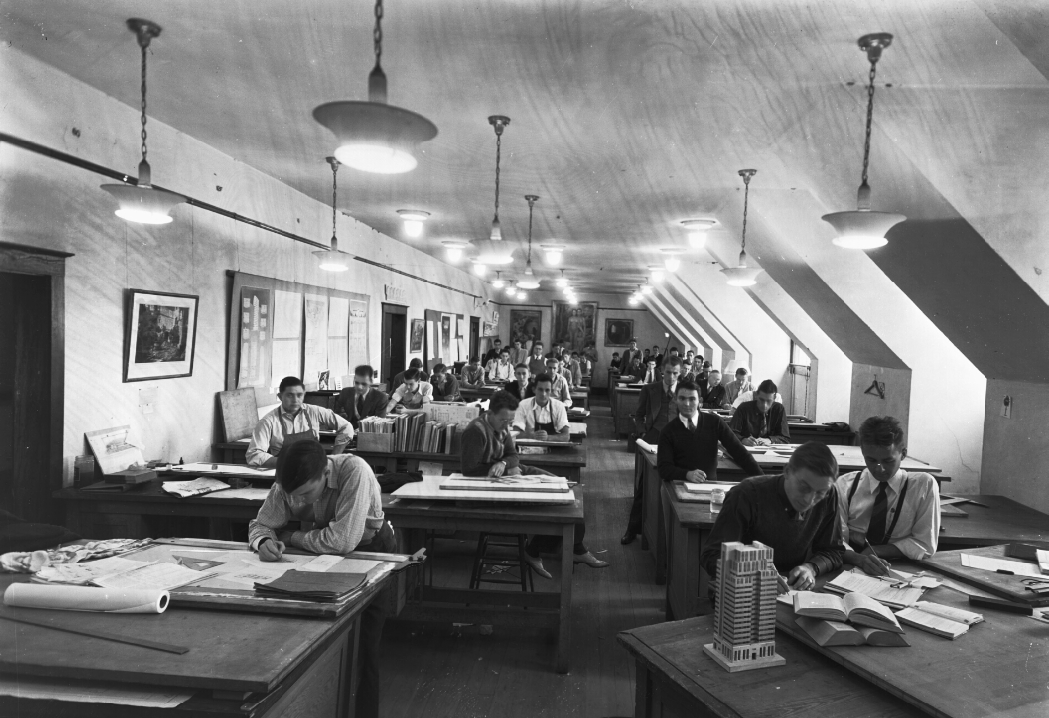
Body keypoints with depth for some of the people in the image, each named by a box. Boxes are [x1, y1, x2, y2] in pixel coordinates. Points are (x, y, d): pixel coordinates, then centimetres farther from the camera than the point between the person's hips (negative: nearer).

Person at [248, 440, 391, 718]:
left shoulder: (354, 472, -37)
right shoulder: (287, 484, -20)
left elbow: (343, 541, -40)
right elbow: (260, 524, -7)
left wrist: (290, 537, -25)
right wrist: (264, 541, -31)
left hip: (371, 550, -4)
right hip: (329, 554, 4)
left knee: (361, 648, -7)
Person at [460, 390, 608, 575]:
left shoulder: (502, 426, 4)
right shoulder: (476, 431, -22)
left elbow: (513, 456, 6)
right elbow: (469, 470, -24)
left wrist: (502, 464, -21)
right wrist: (508, 470, -19)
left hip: (509, 473, 9)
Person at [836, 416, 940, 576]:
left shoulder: (924, 485, -3)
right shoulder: (845, 485, -2)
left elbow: (925, 545, -2)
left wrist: (875, 550, -13)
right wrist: (860, 559, -27)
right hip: (850, 570, 0)